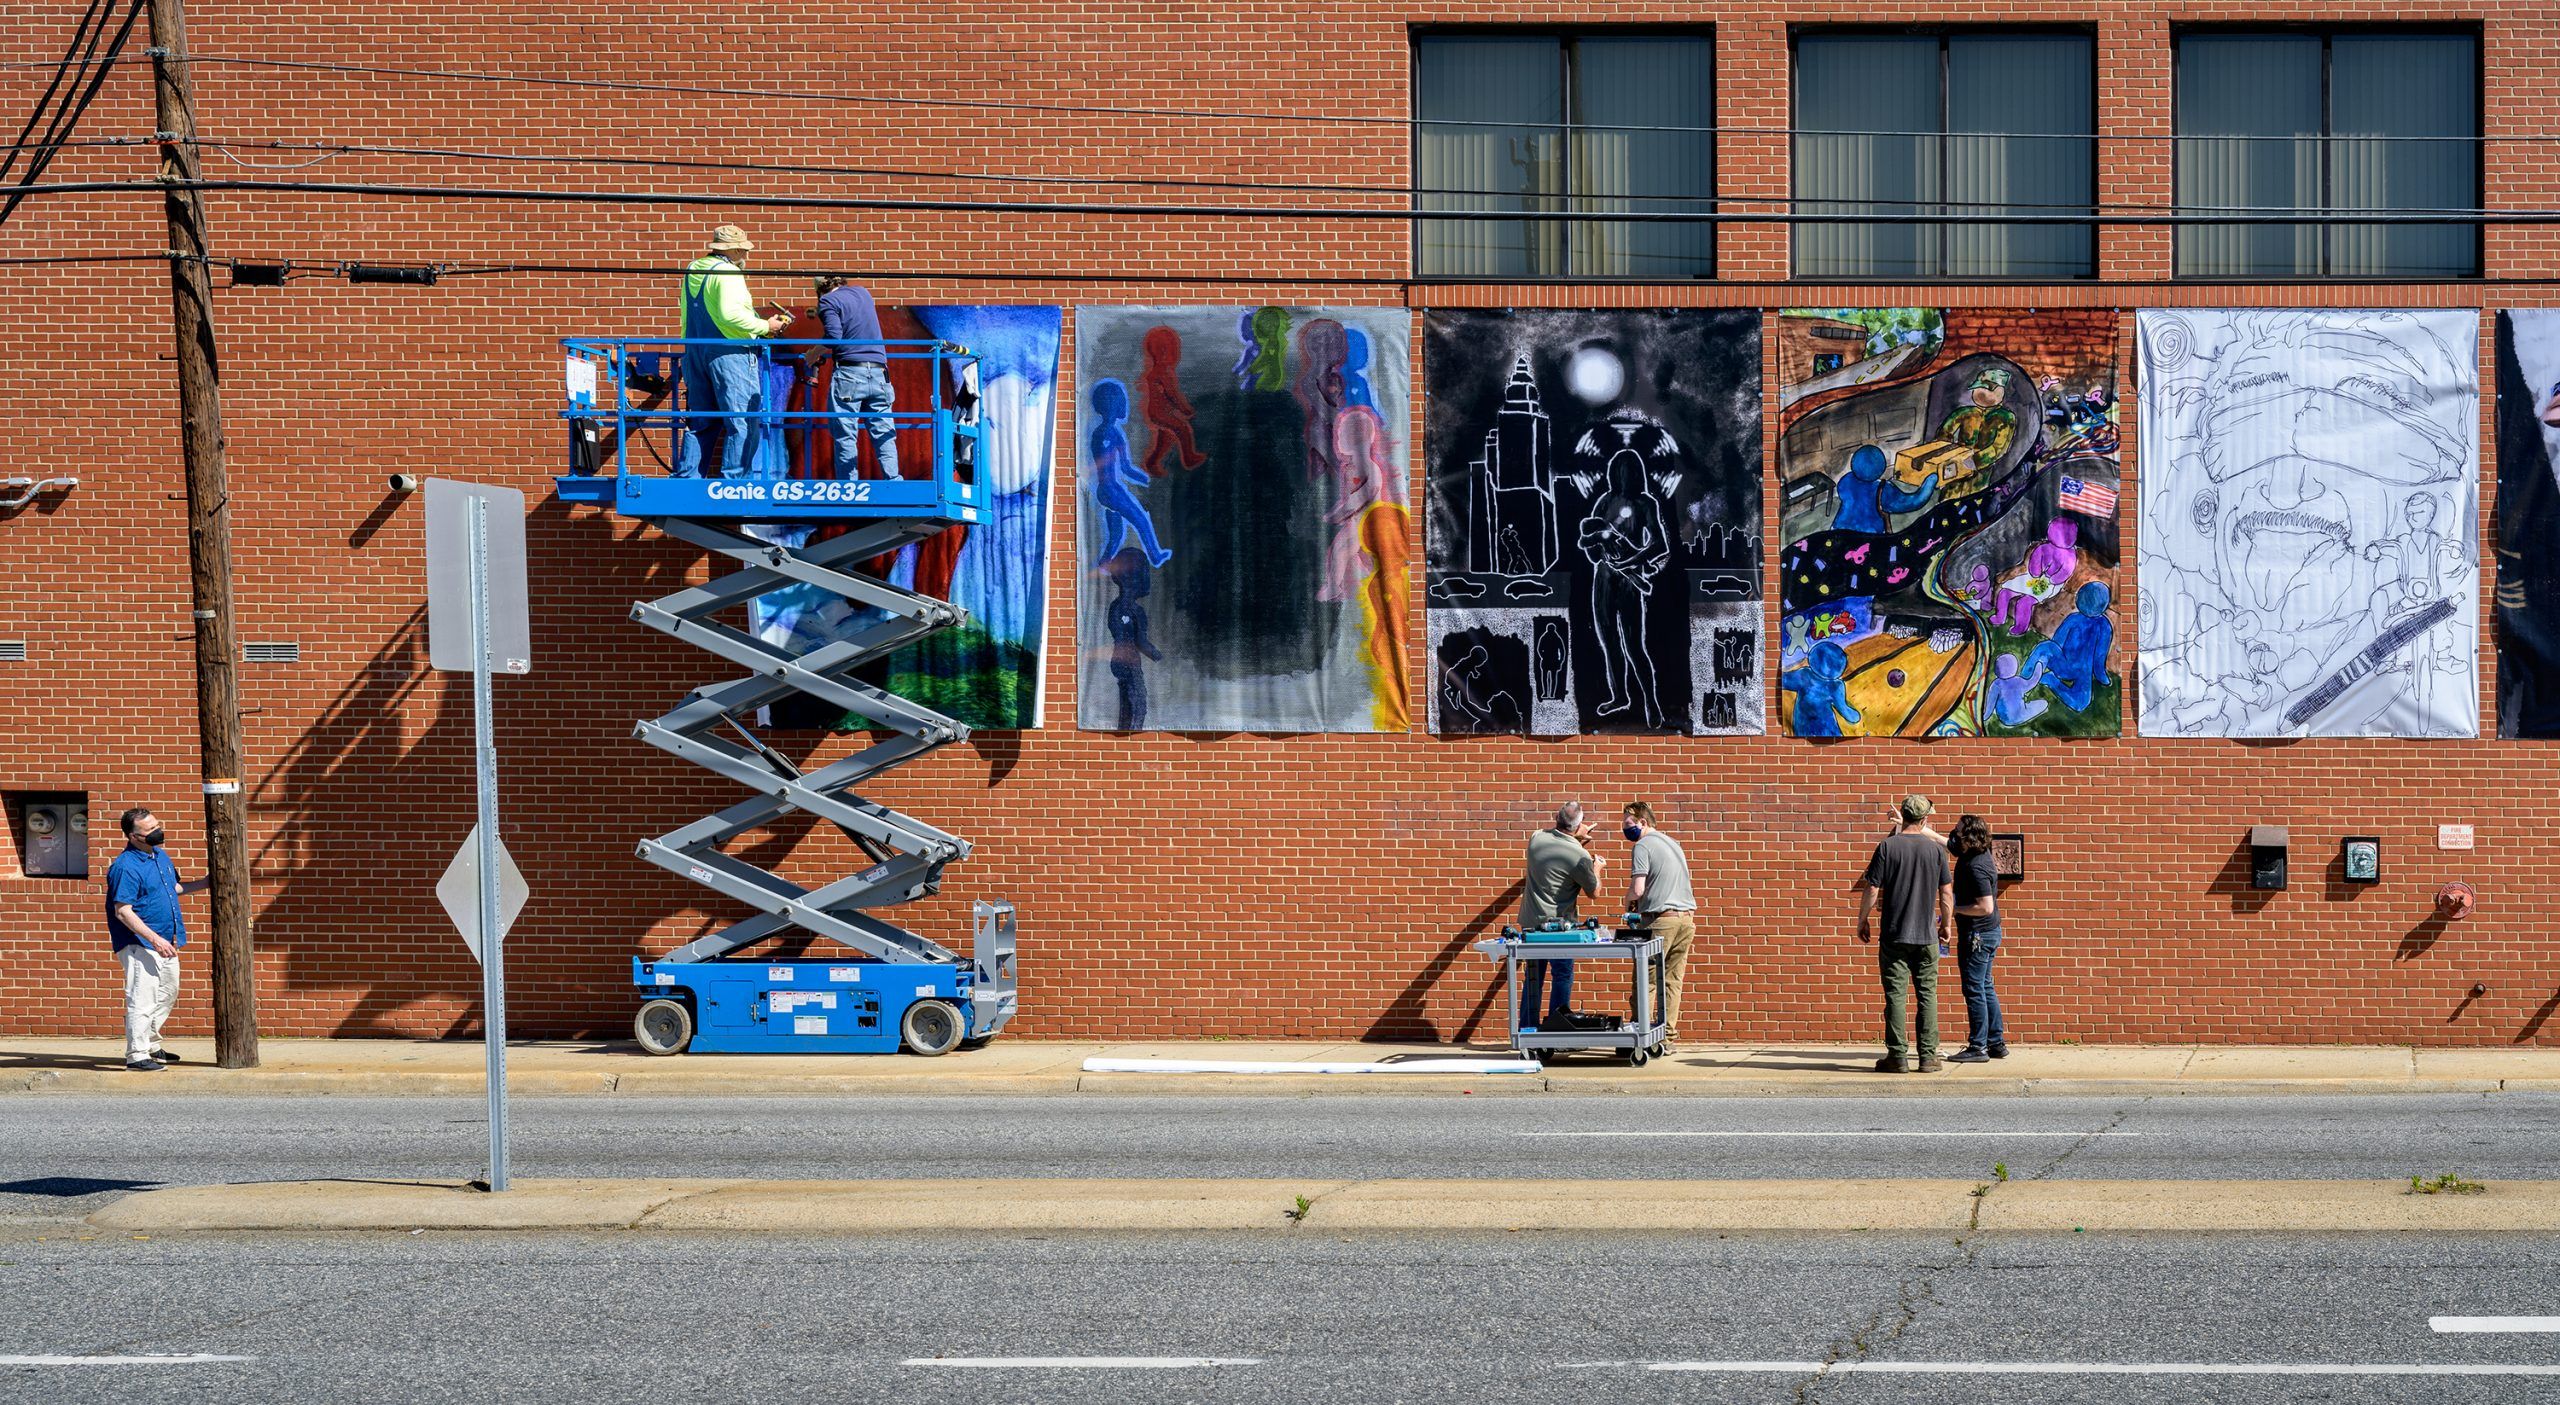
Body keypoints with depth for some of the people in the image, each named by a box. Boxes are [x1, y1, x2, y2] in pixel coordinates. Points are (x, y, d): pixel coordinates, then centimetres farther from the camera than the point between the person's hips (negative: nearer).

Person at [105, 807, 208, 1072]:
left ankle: (151, 1046, 33)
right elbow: (123, 912, -23)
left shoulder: (161, 856, 9)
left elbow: (174, 888, 26)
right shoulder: (126, 867, -20)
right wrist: (154, 939, -28)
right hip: (139, 944, -10)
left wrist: (205, 883, 14)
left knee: (167, 993, 19)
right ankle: (136, 1056, -5)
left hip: (164, 943, 10)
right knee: (142, 999, -10)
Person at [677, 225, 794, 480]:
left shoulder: (692, 271, 15)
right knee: (742, 423, -5)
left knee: (701, 423, 13)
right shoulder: (728, 273, -12)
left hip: (695, 352, 8)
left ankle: (686, 477, 10)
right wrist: (765, 327, -14)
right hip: (729, 352, -8)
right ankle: (732, 481, -10)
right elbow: (730, 313, -24)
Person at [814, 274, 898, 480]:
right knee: (884, 435, 4)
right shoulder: (862, 292, 17)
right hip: (879, 374, 5)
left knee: (846, 436, -1)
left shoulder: (828, 301, -1)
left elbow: (833, 338, -13)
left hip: (850, 372, -5)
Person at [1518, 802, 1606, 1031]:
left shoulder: (1536, 838, -1)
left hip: (1531, 922, 5)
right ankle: (1556, 1030, 4)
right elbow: (1594, 892, -3)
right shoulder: (1579, 856, -18)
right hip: (1559, 924, -5)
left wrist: (1576, 839, 27)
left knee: (1532, 978, 12)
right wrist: (1597, 868, 15)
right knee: (1563, 976, 5)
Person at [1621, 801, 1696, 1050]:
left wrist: (1628, 906, 7)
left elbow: (1637, 889, -14)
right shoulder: (1673, 843, 19)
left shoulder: (1643, 846, -6)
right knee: (1672, 981, 7)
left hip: (1660, 919, -7)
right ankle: (1669, 1037, 6)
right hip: (1686, 917, 7)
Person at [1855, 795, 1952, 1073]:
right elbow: (1946, 892, 4)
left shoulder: (1887, 847, -6)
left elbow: (1871, 889, -7)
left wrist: (1863, 920, 6)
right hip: (1926, 935, 2)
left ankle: (1898, 1057, 1)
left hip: (1894, 935, -2)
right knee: (1927, 995, 7)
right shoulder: (1934, 848, 0)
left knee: (1896, 995, 1)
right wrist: (1945, 924, 17)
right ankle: (1928, 1057, 6)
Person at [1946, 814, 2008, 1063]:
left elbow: (1986, 907, -27)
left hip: (1977, 934, -10)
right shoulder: (1969, 853, 5)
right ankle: (1996, 1043, 20)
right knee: (1985, 988, 15)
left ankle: (1978, 1047, -2)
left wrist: (1954, 909, -17)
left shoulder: (1976, 867, -24)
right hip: (1988, 932, 10)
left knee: (1974, 989, -5)